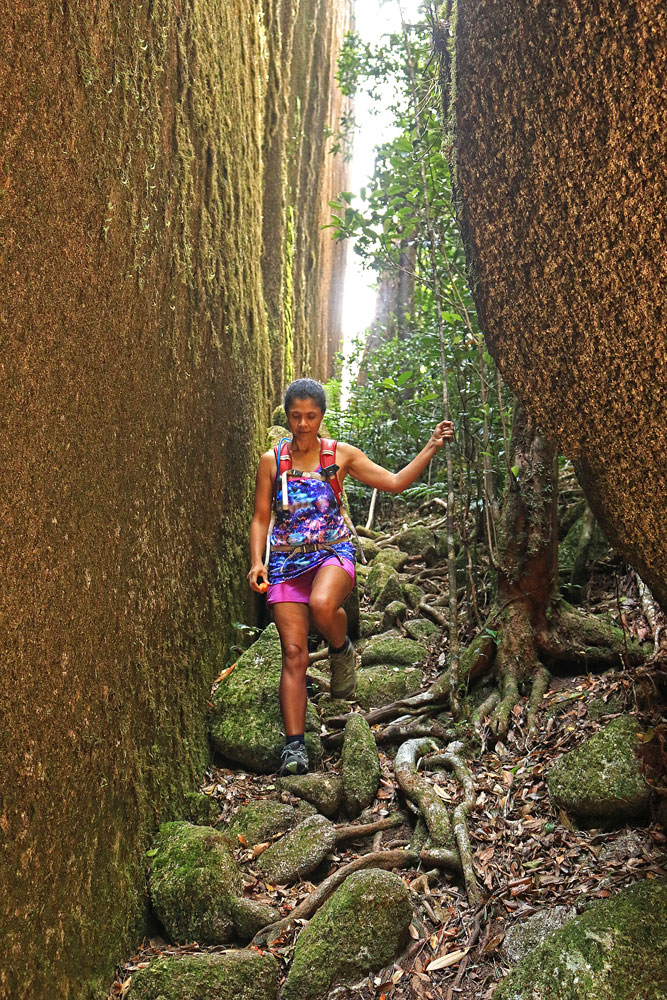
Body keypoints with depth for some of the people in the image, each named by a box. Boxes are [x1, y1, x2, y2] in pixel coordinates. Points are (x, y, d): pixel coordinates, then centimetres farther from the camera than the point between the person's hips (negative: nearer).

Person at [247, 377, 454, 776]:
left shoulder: (341, 454, 5)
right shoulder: (272, 460, 6)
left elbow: (395, 482, 6)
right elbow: (261, 518, 9)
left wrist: (431, 448, -3)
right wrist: (257, 561, -6)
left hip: (333, 552, -1)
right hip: (287, 560, 1)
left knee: (323, 605, -36)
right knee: (294, 653, -6)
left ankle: (342, 649, -1)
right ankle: (295, 745, -1)